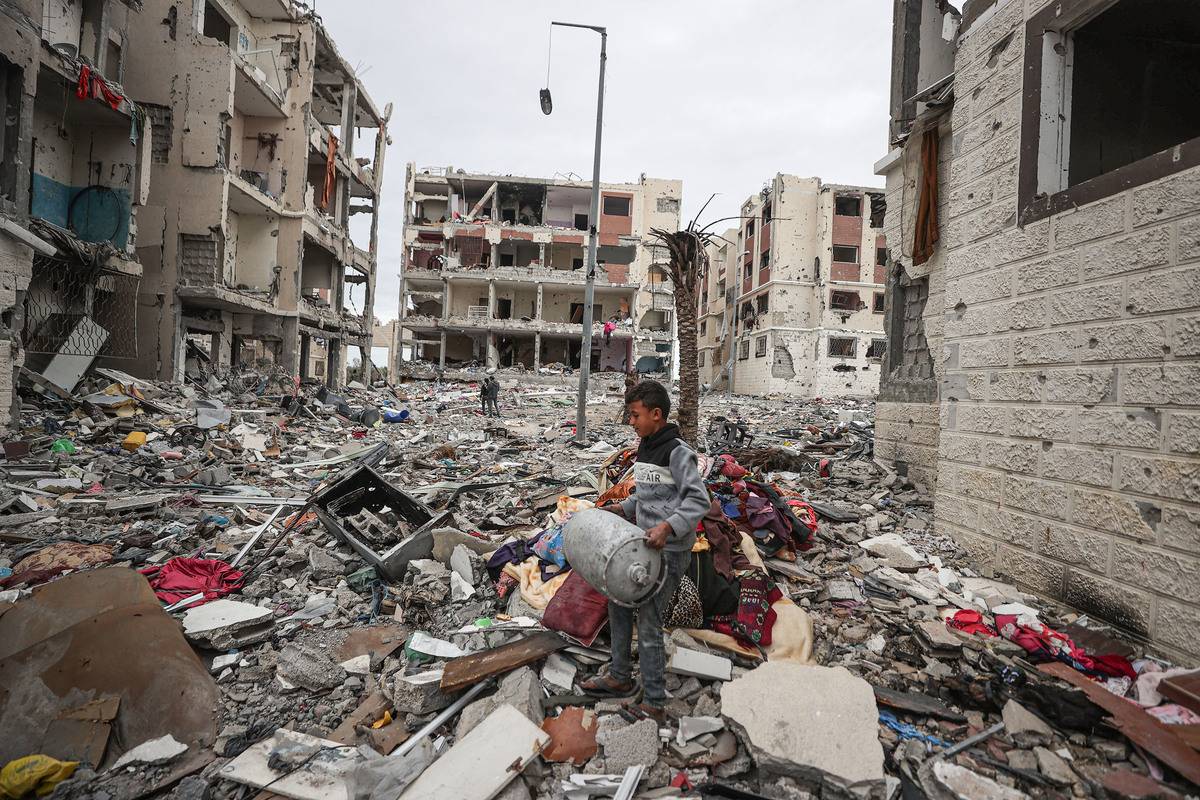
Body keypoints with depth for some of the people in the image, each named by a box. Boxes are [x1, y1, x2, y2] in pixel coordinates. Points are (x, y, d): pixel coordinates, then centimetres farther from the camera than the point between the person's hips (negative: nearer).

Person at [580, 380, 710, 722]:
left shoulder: (677, 452, -15)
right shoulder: (645, 449, 11)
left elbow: (699, 499, -21)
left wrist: (667, 527, -33)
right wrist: (622, 508, 9)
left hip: (670, 551, -9)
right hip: (645, 544, 9)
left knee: (648, 622, -4)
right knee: (618, 600, 17)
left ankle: (654, 704, 10)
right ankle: (619, 676, 34)